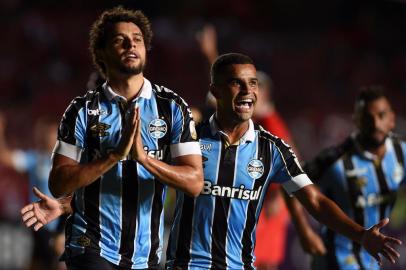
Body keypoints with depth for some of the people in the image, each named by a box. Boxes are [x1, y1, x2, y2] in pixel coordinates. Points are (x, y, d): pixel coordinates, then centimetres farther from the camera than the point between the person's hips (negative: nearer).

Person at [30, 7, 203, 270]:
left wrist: (143, 157, -20)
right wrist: (115, 155, -19)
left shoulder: (173, 107, 3)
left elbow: (195, 182, -5)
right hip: (92, 249, -2)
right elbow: (58, 184, -8)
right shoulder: (83, 110, 0)